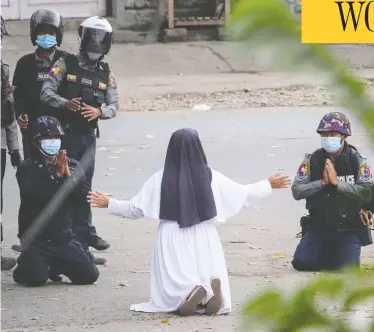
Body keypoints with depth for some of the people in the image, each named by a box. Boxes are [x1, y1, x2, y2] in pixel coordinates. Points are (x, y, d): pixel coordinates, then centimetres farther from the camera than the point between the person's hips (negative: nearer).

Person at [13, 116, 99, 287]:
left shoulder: (72, 166, 7)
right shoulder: (27, 169, -4)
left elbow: (83, 193, -6)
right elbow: (34, 193, -22)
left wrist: (68, 175, -20)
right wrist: (56, 176, -23)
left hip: (63, 238, 4)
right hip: (35, 239, -4)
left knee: (89, 275, -6)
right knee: (36, 279, -24)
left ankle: (56, 265, 22)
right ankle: (24, 268, 13)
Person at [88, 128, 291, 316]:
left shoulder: (160, 180, -4)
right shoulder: (210, 177, -3)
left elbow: (135, 209, 5)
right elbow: (243, 194, 7)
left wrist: (108, 204, 21)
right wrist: (269, 185, 23)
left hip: (173, 244, -1)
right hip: (204, 242, 1)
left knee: (173, 296, 5)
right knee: (215, 300, 9)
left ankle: (187, 293, -30)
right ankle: (209, 291, -28)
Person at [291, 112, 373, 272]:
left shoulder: (357, 161, -8)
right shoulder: (312, 160, -3)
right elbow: (297, 191, -9)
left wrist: (337, 182, -24)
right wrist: (322, 182, -21)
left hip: (348, 229, -2)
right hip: (318, 227, 2)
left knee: (347, 266, -20)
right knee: (301, 262, -11)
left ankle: (342, 252, 19)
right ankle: (328, 253, 22)